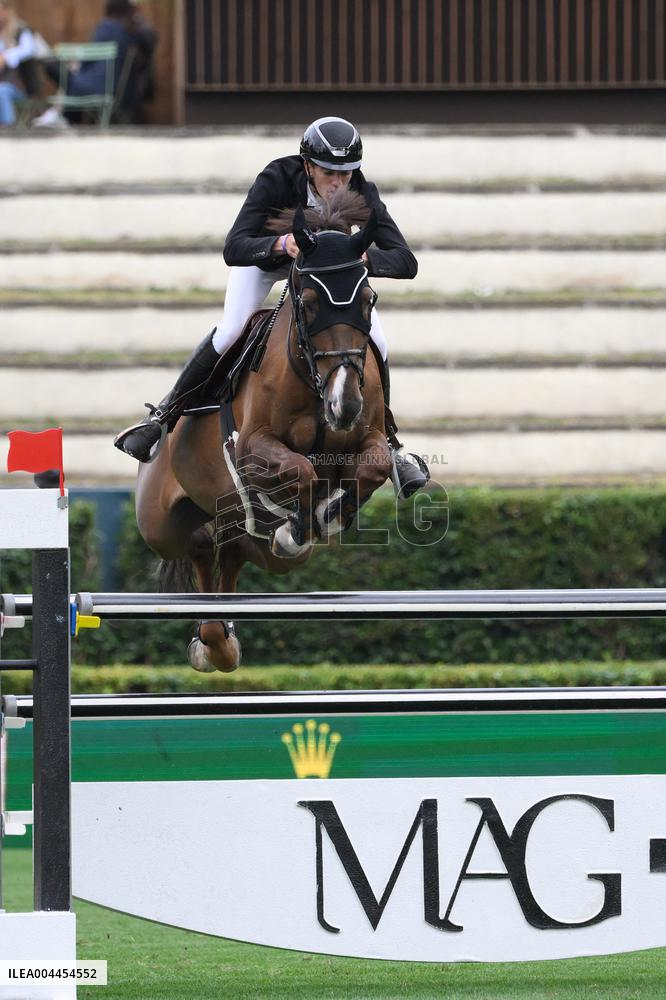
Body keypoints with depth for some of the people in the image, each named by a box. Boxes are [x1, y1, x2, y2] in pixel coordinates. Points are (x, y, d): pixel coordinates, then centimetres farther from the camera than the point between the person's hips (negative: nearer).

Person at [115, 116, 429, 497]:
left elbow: (405, 262, -37)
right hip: (264, 253, -2)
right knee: (229, 332, -23)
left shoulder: (361, 193, -33)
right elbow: (233, 249, -46)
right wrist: (281, 245, -65)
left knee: (375, 343, -14)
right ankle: (164, 415, -6)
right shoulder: (277, 179, -39)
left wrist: (363, 257, -57)